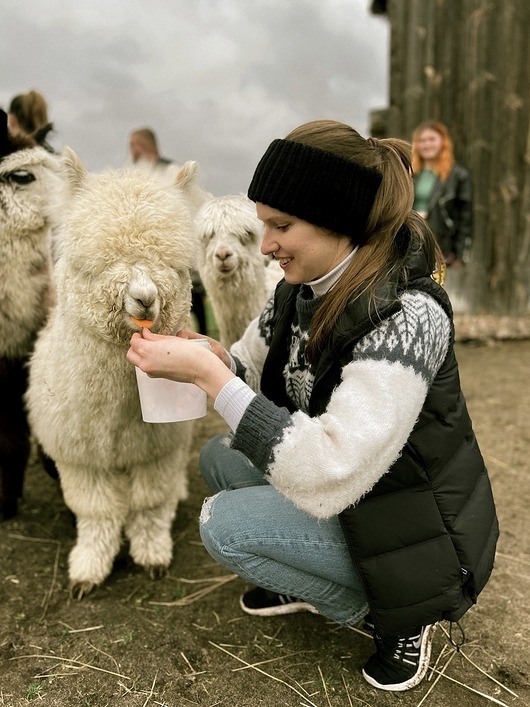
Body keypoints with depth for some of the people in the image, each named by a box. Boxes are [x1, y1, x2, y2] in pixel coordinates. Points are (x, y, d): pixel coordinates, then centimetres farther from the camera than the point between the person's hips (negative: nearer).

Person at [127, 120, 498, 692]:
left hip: (424, 543, -8)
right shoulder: (300, 289, -6)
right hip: (352, 505, 8)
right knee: (218, 458, 8)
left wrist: (208, 374, -35)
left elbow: (328, 476, -37)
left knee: (225, 523, -17)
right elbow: (252, 373, 5)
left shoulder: (407, 314, -31)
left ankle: (395, 615, 3)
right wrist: (205, 357, -17)